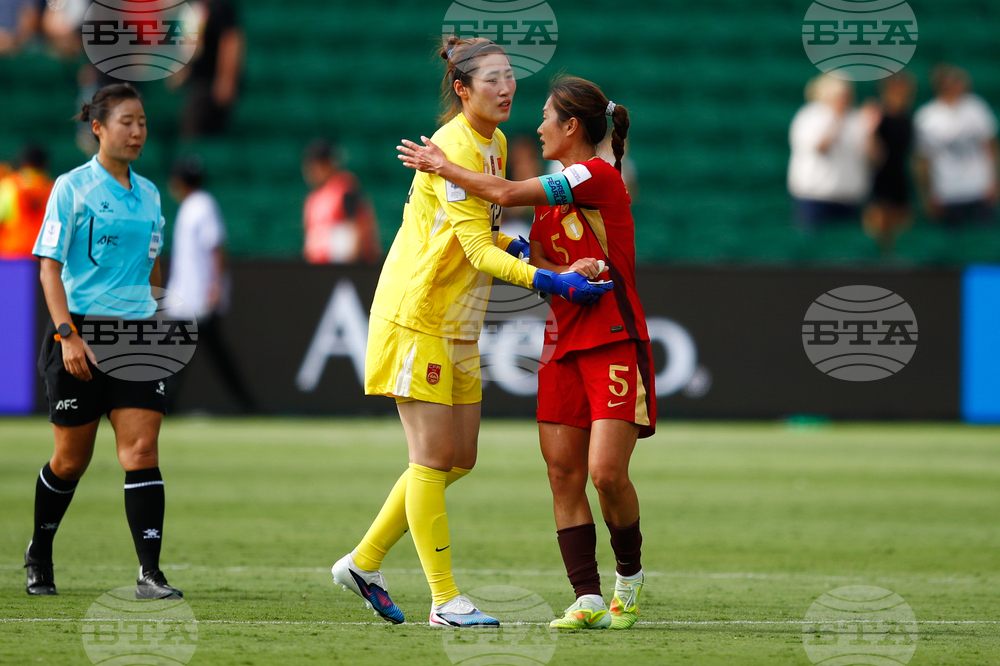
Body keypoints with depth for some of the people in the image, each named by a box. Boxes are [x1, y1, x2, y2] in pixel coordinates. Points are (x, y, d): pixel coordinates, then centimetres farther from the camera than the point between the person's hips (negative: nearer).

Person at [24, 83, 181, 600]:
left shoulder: (148, 194, 12)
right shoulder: (72, 188, -5)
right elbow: (50, 267, -9)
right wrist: (68, 335, -18)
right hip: (81, 331, -4)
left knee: (141, 450, -10)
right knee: (72, 459, 5)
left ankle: (149, 573, -15)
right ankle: (39, 556, 29)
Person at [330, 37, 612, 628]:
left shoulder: (495, 145, 11)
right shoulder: (454, 147, -18)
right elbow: (478, 251, -25)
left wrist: (514, 245, 1)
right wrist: (548, 281, -34)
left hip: (458, 325, 9)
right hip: (417, 318, -9)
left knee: (459, 460, 10)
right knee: (434, 457, -6)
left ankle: (364, 563, 21)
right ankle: (445, 599, -3)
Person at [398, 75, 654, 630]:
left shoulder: (599, 176, -11)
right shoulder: (553, 194, 17)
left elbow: (506, 194, -15)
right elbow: (537, 262, 8)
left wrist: (441, 166, -3)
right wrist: (568, 273, -14)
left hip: (615, 342, -8)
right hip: (564, 344, 8)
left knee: (607, 472, -16)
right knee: (564, 475, -3)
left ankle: (629, 576, 8)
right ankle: (588, 600, -3)